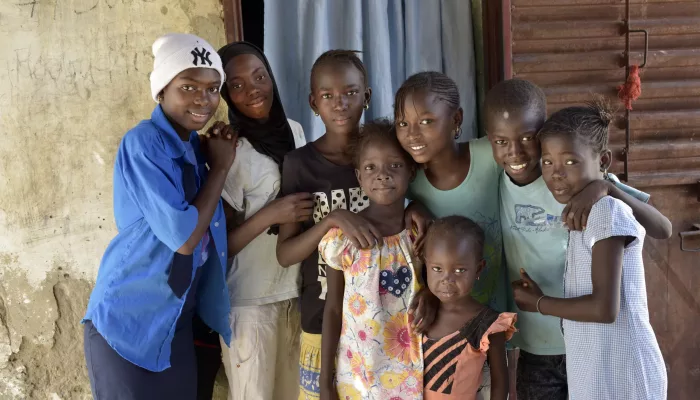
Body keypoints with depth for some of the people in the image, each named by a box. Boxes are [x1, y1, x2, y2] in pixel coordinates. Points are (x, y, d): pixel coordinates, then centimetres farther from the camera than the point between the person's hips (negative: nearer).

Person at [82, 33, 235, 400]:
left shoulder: (194, 145, 6)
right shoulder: (144, 143, -19)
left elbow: (210, 227, 10)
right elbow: (183, 238, -23)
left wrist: (218, 160, -1)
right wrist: (220, 167, -13)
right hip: (130, 324, -8)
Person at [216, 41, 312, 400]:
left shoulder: (295, 131, 4)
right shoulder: (228, 152, -13)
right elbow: (220, 244, -15)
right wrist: (271, 215, -23)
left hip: (297, 290, 6)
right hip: (250, 300, -5)